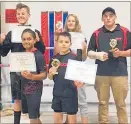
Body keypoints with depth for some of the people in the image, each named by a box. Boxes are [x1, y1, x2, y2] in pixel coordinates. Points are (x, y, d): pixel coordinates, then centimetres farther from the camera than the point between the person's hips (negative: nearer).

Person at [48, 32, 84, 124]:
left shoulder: (74, 57, -9)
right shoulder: (54, 58, 5)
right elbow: (50, 77, 11)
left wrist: (79, 82, -28)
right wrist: (51, 73, -10)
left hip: (70, 93, -4)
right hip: (57, 92, 5)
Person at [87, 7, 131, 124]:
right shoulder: (97, 33, 6)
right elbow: (89, 52, 8)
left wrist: (120, 53, -12)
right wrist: (97, 55, -13)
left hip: (120, 74, -1)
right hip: (101, 74, 1)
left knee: (121, 104, 6)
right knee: (103, 103, 11)